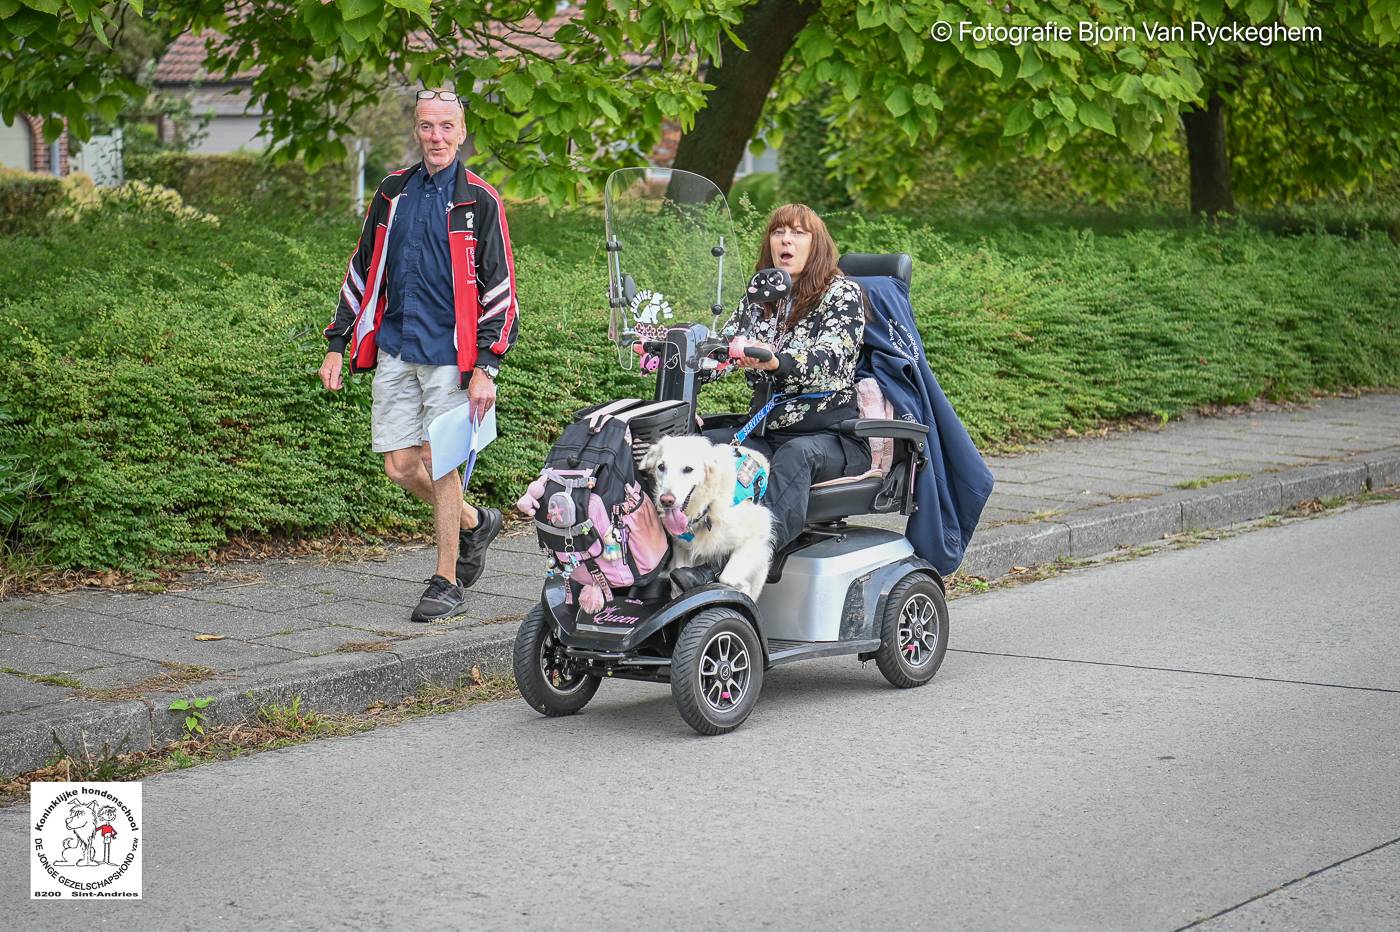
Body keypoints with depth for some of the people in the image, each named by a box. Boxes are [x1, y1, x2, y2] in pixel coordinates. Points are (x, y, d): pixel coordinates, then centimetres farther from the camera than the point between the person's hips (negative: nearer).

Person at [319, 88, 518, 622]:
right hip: (395, 351, 5)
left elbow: (499, 288, -4)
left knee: (440, 462, -5)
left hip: (451, 353, -5)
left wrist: (486, 367, -12)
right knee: (401, 466, 3)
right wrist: (337, 346, 13)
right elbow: (362, 271, 18)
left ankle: (447, 583, 8)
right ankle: (474, 523, 29)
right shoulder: (393, 193, 12)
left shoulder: (479, 201, -2)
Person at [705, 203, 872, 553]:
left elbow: (829, 359, -19)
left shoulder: (843, 294, -1)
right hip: (766, 434, 6)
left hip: (832, 438, -6)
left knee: (796, 455, -39)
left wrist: (775, 361, -40)